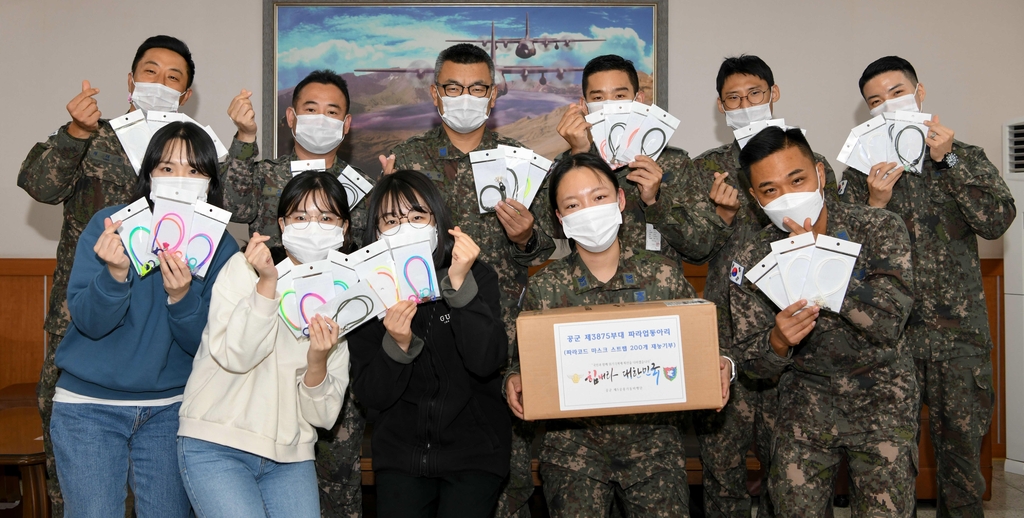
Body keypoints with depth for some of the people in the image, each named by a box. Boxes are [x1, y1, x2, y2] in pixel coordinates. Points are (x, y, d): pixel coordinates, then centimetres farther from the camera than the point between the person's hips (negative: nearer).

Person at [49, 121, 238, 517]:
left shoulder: (221, 247, -5)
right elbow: (88, 320, -15)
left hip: (169, 408, 2)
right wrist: (115, 274, -32)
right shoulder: (108, 225, -9)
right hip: (89, 406, -2)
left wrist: (182, 297, -27)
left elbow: (203, 345, -9)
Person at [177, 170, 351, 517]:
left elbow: (323, 416, 1)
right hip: (215, 446, -3)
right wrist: (267, 283, -23)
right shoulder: (243, 269, -3)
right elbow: (234, 356, -18)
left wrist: (318, 363, -18)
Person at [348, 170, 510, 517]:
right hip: (399, 454, 1)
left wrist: (460, 284, -27)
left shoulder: (477, 277, -6)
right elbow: (371, 396, -7)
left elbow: (486, 362, -20)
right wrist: (397, 345, -24)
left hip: (474, 451, -1)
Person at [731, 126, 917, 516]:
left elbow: (889, 323, -23)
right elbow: (753, 365, -5)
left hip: (881, 395, -1)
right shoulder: (750, 262, -10)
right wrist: (778, 341, -28)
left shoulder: (880, 230, -13)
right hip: (806, 399, 2)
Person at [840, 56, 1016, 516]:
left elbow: (996, 221, -7)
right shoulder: (862, 170, 8)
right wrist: (875, 203, -14)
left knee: (961, 450, 5)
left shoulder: (966, 158, 9)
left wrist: (947, 161, -9)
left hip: (961, 333, 0)